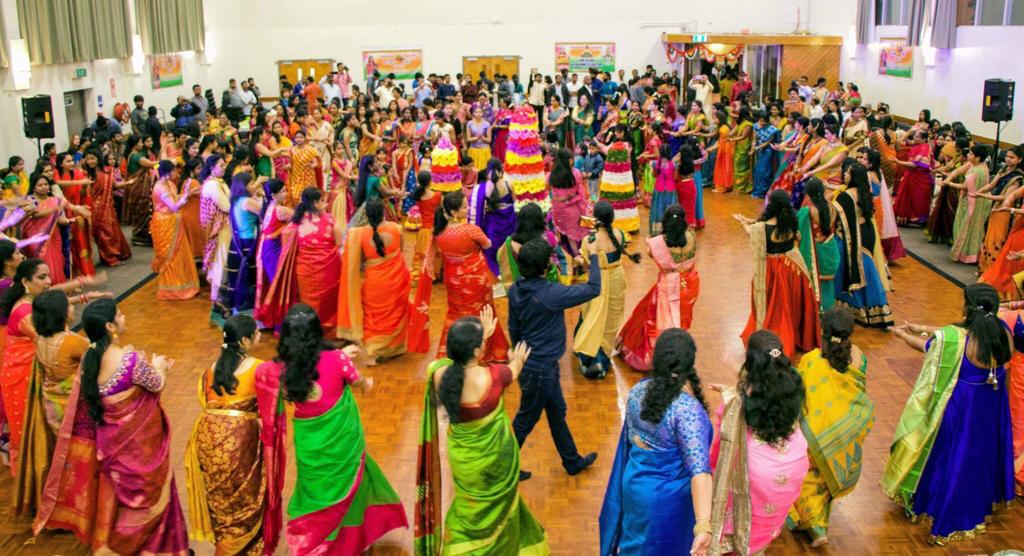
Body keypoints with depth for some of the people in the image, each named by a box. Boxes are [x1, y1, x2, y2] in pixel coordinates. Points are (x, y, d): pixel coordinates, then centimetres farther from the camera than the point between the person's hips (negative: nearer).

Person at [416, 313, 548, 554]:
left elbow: (462, 356, 2)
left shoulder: (439, 373, -24)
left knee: (470, 503, 30)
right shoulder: (490, 377, -32)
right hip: (492, 454, -3)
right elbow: (513, 371, -5)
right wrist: (518, 361, 18)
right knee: (495, 507, 25)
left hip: (460, 453, 3)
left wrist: (481, 335, 12)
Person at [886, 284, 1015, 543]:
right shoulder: (1003, 332, -14)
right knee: (979, 455, 26)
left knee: (950, 458, 17)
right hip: (991, 411, 5)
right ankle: (976, 506, 49)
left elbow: (925, 345, -9)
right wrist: (924, 329, 14)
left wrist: (902, 334, 13)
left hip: (958, 410, -5)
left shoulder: (954, 338, -31)